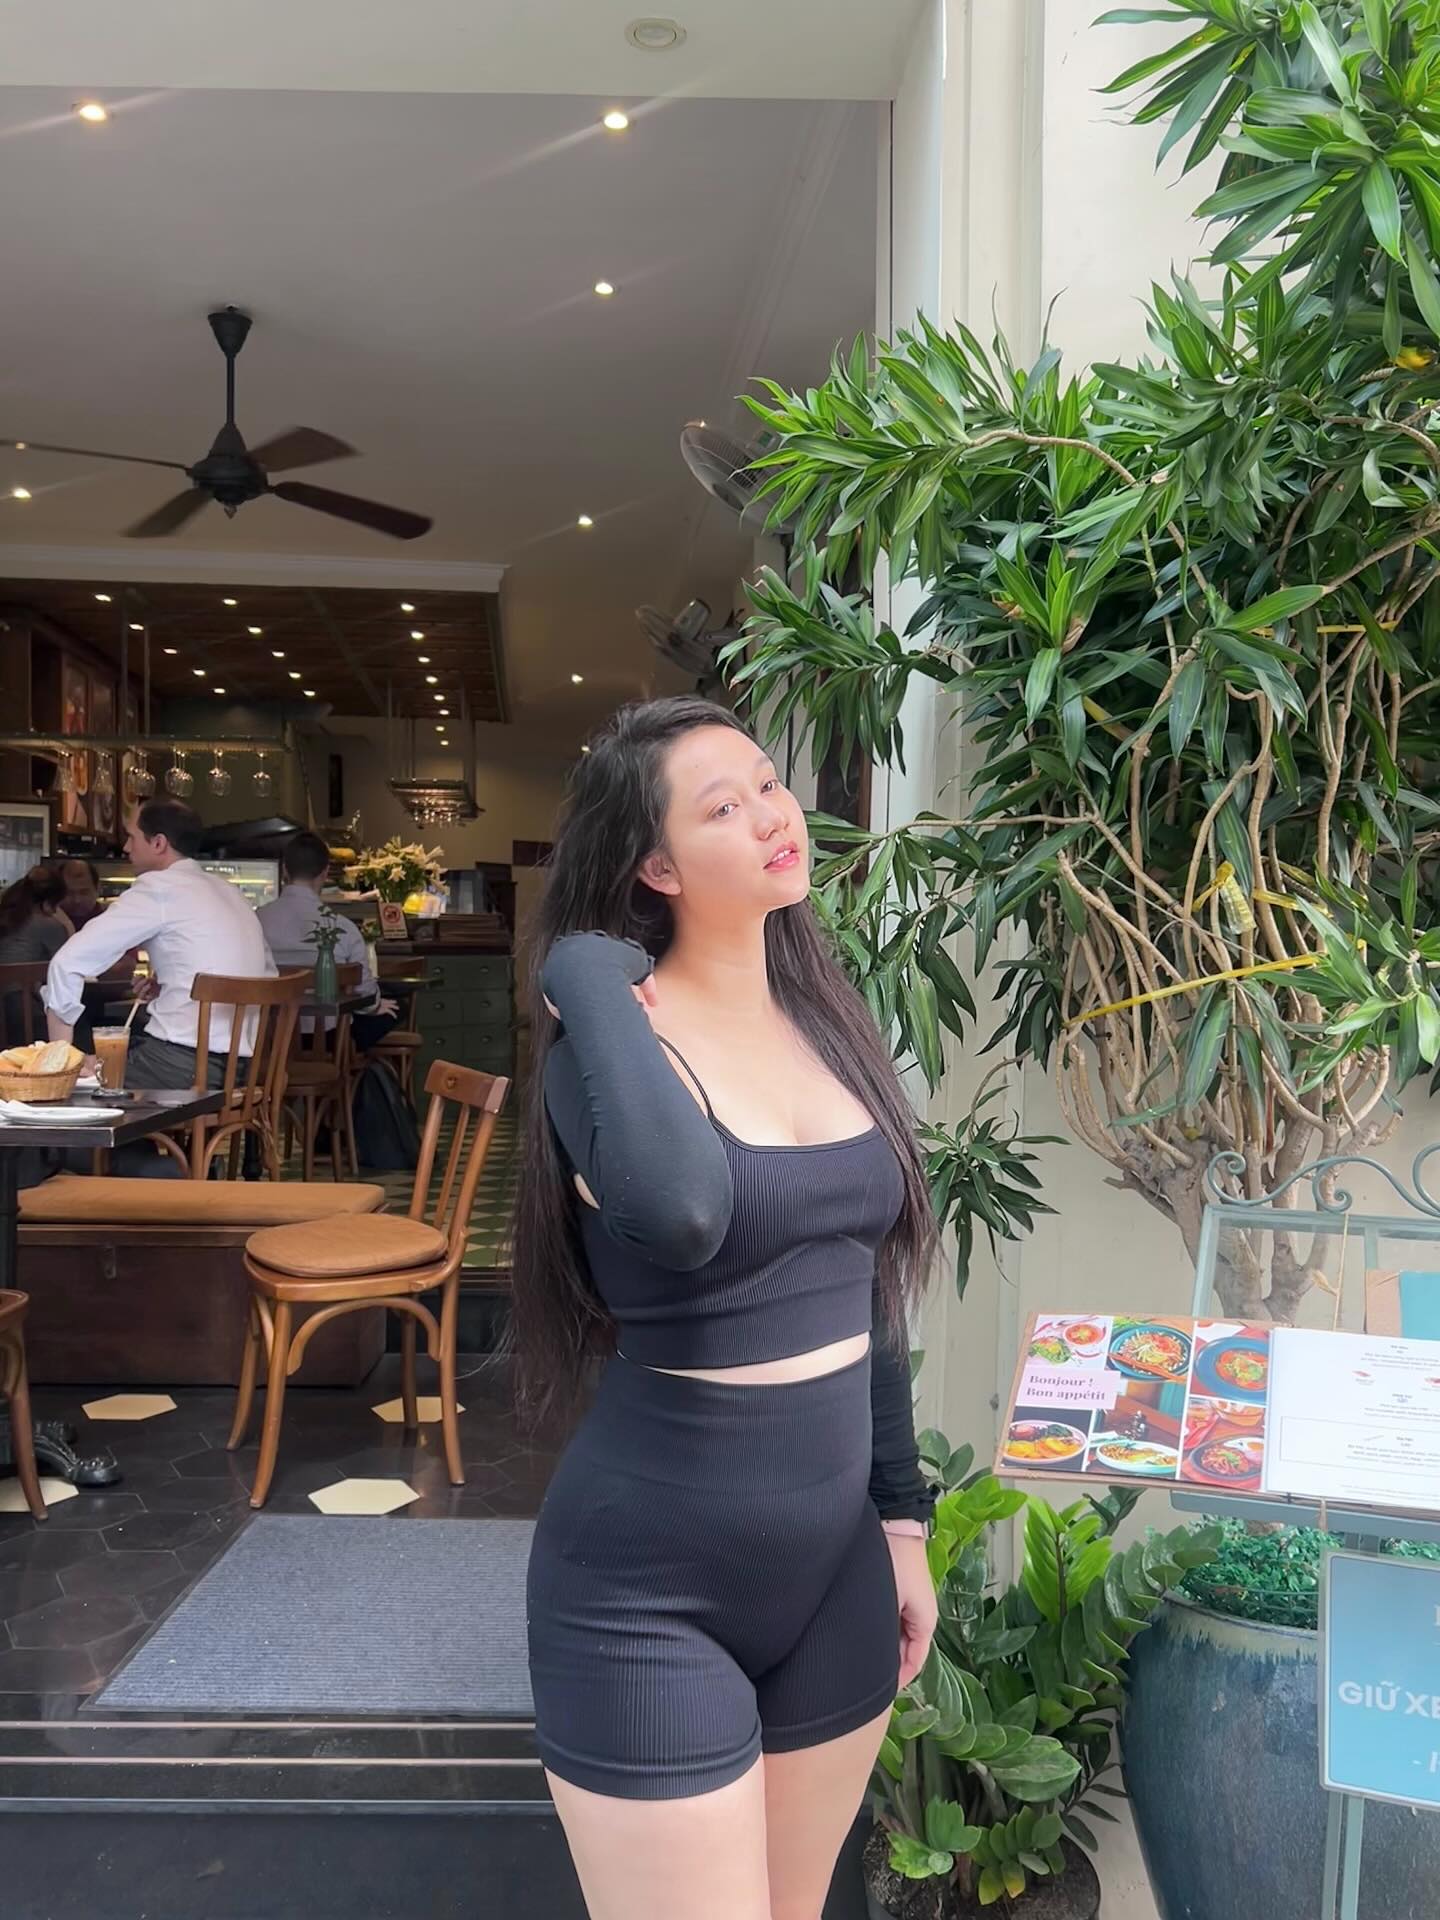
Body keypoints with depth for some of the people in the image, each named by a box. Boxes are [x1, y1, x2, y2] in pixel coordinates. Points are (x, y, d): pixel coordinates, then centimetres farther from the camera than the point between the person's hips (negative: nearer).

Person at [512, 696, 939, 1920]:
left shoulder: (830, 1023, 2)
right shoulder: (607, 1032, -17)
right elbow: (679, 1213, -41)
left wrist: (902, 1518, 11)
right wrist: (588, 977, -27)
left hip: (834, 1570, 6)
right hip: (651, 1591, -6)